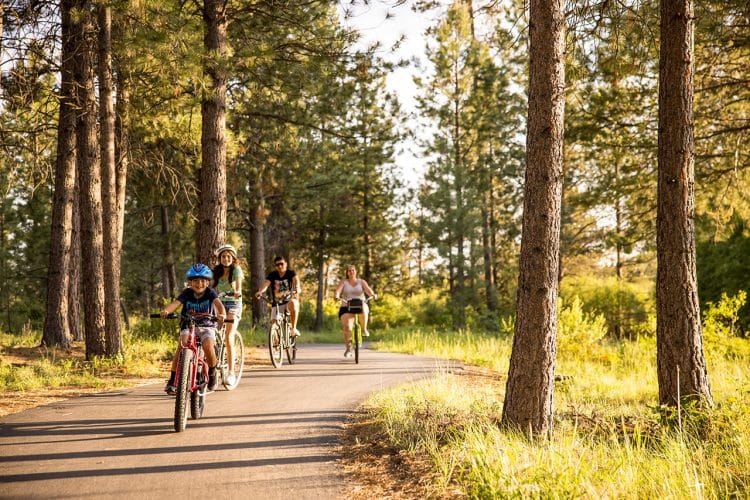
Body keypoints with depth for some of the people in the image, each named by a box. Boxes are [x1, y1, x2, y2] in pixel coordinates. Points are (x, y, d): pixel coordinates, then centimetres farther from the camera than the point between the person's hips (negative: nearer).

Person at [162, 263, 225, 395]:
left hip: (206, 326, -1)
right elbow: (175, 303, -20)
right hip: (188, 326, 1)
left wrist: (221, 314, -49)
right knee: (182, 345, -27)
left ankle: (212, 374, 1)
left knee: (208, 346, -28)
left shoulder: (210, 293, -8)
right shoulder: (187, 293, -4)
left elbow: (218, 303, -26)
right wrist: (165, 311, -43)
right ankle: (172, 381, -22)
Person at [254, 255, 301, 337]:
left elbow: (296, 279, -24)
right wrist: (260, 291, -39)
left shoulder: (290, 273, -3)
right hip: (277, 305, 2)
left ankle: (294, 329, -28)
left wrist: (297, 288, -48)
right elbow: (266, 284, -17)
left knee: (292, 303, -37)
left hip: (289, 301, -2)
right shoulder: (272, 275, 1)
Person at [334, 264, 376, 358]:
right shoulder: (343, 282, 9)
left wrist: (373, 295, -29)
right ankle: (348, 349, -8)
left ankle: (364, 329, -17)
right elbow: (338, 290, -8)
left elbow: (368, 289, -8)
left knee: (363, 309, -37)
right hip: (346, 308, 0)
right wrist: (336, 296, -31)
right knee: (347, 327, -19)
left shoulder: (361, 282, 10)